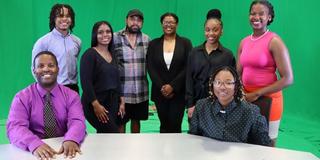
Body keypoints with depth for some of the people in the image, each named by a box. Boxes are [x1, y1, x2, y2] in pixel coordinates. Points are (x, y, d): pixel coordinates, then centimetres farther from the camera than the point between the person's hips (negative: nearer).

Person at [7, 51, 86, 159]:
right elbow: (15, 127, -11)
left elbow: (77, 122, -9)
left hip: (64, 150, 1)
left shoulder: (71, 95, 5)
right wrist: (35, 144, -31)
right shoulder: (22, 97, 2)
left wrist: (71, 140, -31)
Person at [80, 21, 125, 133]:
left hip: (112, 103, 6)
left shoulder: (112, 56, 12)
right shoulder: (90, 54, -9)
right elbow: (86, 82, -16)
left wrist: (121, 101, 11)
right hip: (95, 104, -6)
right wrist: (96, 105, -20)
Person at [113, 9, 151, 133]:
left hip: (141, 91, 3)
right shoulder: (115, 38, -5)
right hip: (121, 91, -3)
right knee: (121, 122, 7)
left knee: (136, 120, 17)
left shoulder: (146, 39, 5)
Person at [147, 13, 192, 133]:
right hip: (160, 92, 2)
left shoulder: (185, 43, 3)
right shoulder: (153, 44, 8)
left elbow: (188, 68, -5)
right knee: (164, 126, 8)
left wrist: (172, 86, -12)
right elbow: (151, 68, 1)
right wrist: (161, 87, -11)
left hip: (179, 92, -2)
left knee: (175, 126, -4)